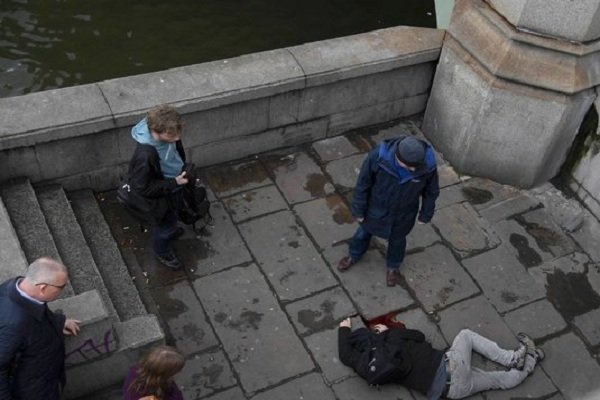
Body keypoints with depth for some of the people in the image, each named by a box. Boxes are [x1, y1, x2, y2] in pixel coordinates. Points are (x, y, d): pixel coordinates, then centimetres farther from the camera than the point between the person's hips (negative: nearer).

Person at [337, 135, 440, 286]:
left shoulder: (428, 164, -33)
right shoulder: (378, 156, -37)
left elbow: (431, 191, -10)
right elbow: (363, 184, -19)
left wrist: (426, 214, 4)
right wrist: (358, 210, -7)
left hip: (403, 214, 0)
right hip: (376, 209, 0)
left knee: (397, 240, 28)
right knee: (364, 232, 28)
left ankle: (393, 266, 60)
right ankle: (354, 256, 61)